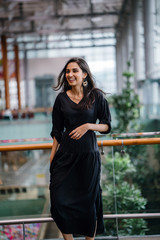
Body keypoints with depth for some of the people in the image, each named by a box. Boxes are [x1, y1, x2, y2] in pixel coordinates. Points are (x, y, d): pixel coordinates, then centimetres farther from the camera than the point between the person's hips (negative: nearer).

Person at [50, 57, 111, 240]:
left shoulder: (96, 96, -2)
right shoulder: (62, 98, 5)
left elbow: (107, 126, 1)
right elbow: (57, 131, 9)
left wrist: (89, 126, -16)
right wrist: (52, 156, 5)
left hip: (89, 155, -2)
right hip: (66, 155, 2)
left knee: (89, 201, 5)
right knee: (59, 199, -3)